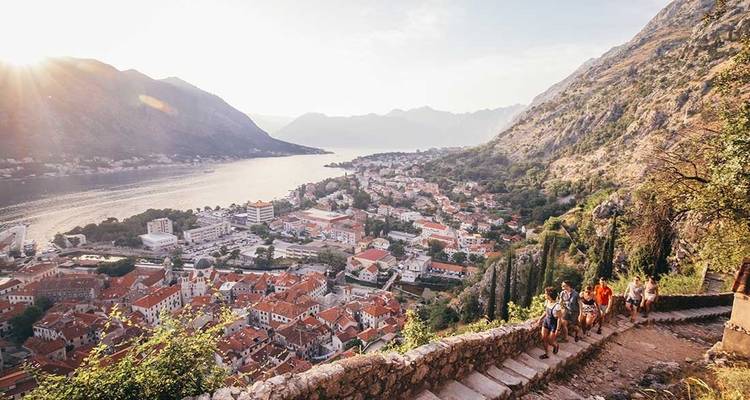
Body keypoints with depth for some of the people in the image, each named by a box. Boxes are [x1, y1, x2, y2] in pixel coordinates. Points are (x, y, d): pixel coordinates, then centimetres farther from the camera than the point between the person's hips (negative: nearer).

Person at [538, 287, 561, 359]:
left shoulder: (557, 306, -30)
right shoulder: (546, 302, -7)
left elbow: (559, 318, -21)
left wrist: (557, 329, -17)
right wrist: (540, 318, 6)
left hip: (554, 324, -6)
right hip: (546, 321, 6)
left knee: (550, 341, 7)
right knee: (543, 339, 7)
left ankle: (556, 346, 41)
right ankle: (546, 354, 26)